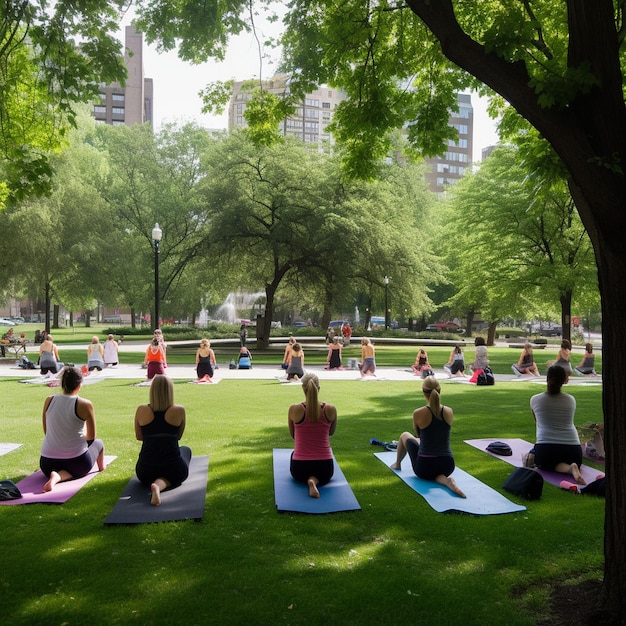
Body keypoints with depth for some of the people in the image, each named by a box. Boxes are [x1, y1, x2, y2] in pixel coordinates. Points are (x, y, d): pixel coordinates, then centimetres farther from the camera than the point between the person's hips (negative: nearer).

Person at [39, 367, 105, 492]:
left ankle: (57, 475, -1)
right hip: (77, 462, -2)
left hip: (47, 464, 2)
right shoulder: (85, 405, -12)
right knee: (98, 443, 27)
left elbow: (46, 433, 12)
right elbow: (91, 437, 0)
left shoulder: (49, 401, 0)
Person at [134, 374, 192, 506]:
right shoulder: (179, 410, -9)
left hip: (145, 472, 4)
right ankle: (161, 483, 1)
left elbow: (139, 436, 10)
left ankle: (158, 483, 4)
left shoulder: (141, 410, -6)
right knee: (185, 450, 32)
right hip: (174, 469, -3)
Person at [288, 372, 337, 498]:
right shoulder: (331, 409, -8)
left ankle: (308, 480, 6)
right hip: (325, 467, -1)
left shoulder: (294, 409, -11)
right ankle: (315, 480, -1)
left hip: (300, 468, 2)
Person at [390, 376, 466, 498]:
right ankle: (445, 480, 4)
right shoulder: (449, 412, -3)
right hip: (447, 466, 2)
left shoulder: (418, 413, -13)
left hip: (424, 467, -2)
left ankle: (397, 464, 47)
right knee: (434, 472, 39)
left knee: (405, 436, 25)